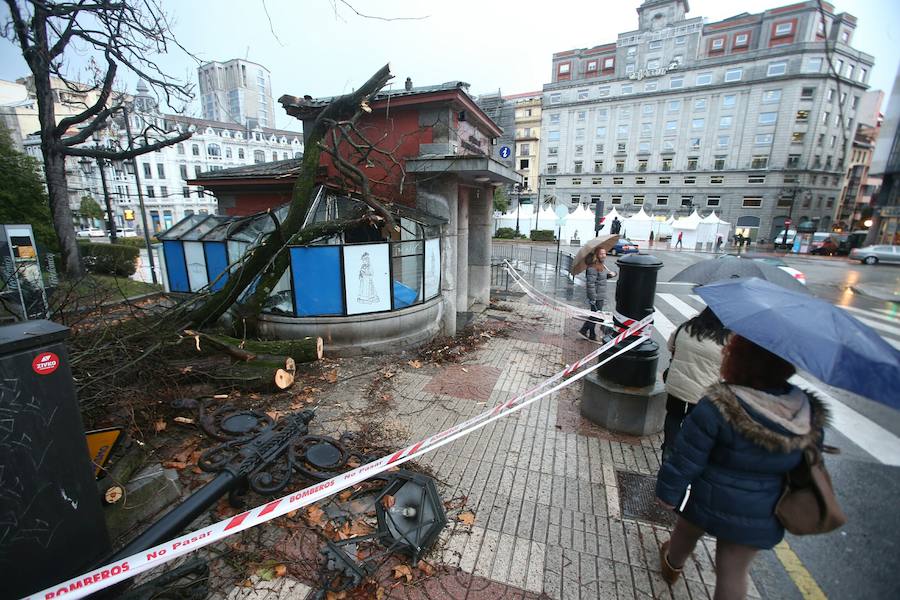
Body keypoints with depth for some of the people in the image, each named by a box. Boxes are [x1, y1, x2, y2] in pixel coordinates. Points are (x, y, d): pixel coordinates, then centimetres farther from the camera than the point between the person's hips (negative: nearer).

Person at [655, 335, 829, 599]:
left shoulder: (717, 407, -29)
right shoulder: (810, 414, -11)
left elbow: (686, 459, -21)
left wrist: (668, 492, -5)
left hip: (710, 501, -3)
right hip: (761, 518, 3)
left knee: (686, 531, 27)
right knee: (734, 572, 19)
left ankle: (672, 565, 54)